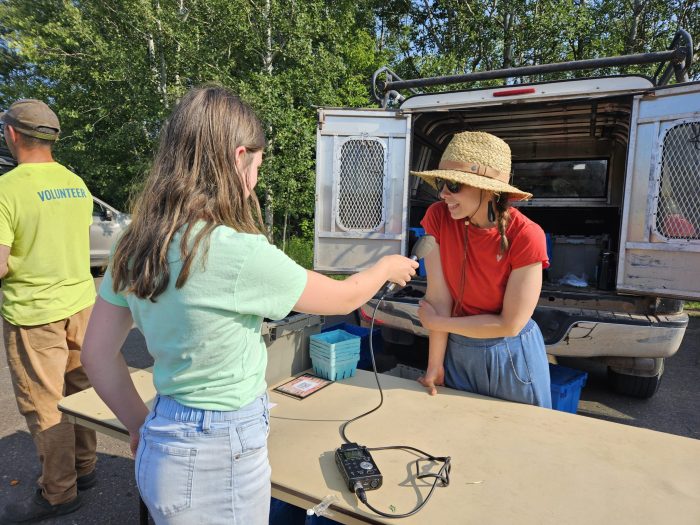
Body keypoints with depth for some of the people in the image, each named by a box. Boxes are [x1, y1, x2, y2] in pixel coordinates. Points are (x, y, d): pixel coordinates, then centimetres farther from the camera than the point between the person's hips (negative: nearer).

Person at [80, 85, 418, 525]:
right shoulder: (239, 254, -27)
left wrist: (143, 427, 12)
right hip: (221, 457, -6)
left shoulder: (136, 246, -6)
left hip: (164, 448, 7)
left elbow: (98, 353, 3)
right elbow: (343, 297, -13)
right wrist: (389, 266, 7)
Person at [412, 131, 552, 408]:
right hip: (457, 352, 3)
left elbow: (510, 324, -19)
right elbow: (439, 298, -15)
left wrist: (435, 322, -12)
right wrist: (434, 366, -11)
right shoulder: (437, 217, -15)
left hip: (513, 357, -2)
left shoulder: (526, 236, -24)